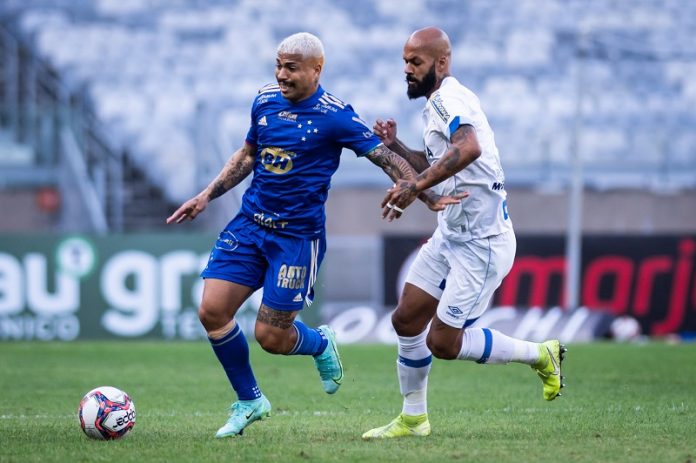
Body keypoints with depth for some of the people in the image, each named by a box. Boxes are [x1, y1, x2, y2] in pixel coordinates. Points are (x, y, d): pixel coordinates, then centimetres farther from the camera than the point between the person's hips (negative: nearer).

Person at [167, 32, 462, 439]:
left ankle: (321, 344, 30)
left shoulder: (334, 116, -11)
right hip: (250, 223, 5)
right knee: (212, 311, -7)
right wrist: (207, 196, 16)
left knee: (270, 336, -7)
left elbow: (386, 157, -11)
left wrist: (427, 196, -22)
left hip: (298, 235, -5)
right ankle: (250, 401, 13)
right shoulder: (266, 101, 6)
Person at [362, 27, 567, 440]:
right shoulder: (438, 103, 14)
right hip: (450, 235, 10)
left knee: (444, 342, -8)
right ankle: (413, 419, 23)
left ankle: (540, 355, 9)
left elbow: (468, 148, -41)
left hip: (482, 243, -10)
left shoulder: (449, 98, -19)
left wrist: (414, 186, -42)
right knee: (407, 320, 10)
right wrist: (395, 146, 12)